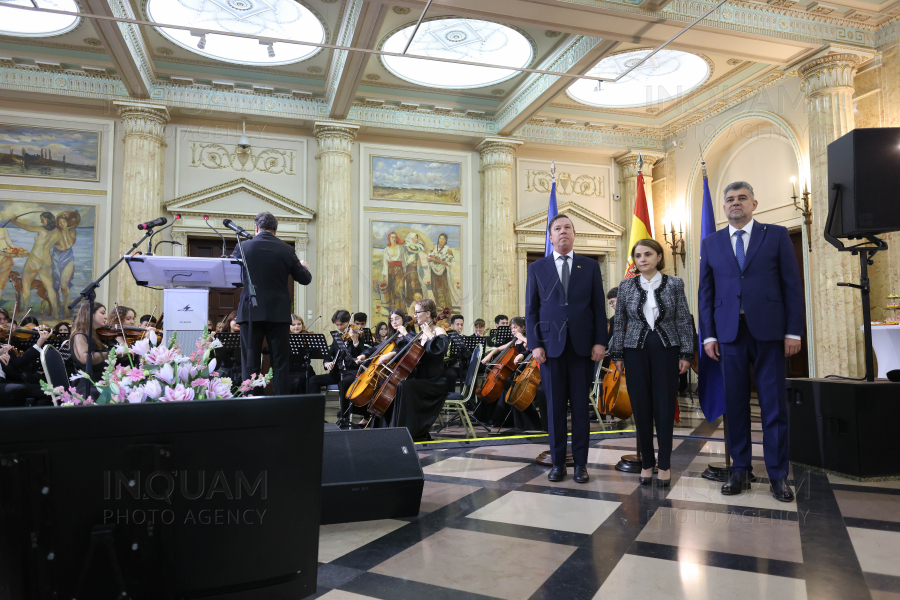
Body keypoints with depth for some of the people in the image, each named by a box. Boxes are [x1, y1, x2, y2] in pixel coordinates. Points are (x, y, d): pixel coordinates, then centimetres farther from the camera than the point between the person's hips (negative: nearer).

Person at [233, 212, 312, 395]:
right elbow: (305, 279, 7)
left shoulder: (242, 248, -2)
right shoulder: (287, 250, -2)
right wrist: (304, 267, 29)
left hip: (250, 313, 0)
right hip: (278, 313, 0)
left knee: (250, 365, 5)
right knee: (280, 364, 7)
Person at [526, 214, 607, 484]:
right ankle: (557, 462, 16)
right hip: (551, 345, 0)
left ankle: (580, 463, 15)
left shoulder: (590, 266, 9)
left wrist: (600, 341, -4)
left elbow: (598, 307, 5)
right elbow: (531, 309, 4)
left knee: (581, 405, 5)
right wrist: (535, 344, -5)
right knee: (555, 406, 5)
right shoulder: (537, 268, 8)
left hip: (582, 345, 0)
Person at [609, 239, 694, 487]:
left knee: (665, 408, 1)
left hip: (666, 350, -1)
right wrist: (617, 355, 4)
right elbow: (620, 323, 7)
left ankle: (665, 465, 13)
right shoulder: (626, 286, 4)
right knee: (641, 408, 4)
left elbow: (684, 320, 2)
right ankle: (647, 464, 16)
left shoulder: (674, 284, 1)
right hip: (636, 351, 1)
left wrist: (686, 353, -3)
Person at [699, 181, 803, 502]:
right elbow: (705, 292, 9)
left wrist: (793, 331, -4)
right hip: (730, 332, 2)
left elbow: (792, 285, 3)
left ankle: (778, 475, 13)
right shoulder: (711, 243, 11)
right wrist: (708, 334, 2)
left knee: (774, 404, 2)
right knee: (735, 403, 5)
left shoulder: (777, 235, 6)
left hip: (768, 331, -1)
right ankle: (740, 471, 16)